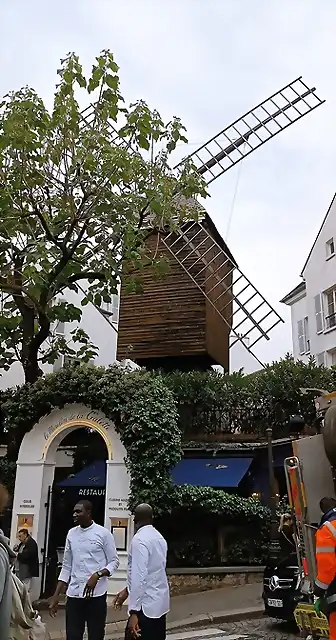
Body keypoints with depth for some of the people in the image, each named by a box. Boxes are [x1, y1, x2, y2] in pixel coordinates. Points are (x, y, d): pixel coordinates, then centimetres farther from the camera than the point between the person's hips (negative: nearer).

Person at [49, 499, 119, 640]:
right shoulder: (71, 534, 9)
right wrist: (56, 596, 8)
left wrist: (97, 575, -19)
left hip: (96, 594, -4)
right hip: (73, 594, 4)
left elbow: (114, 562, -2)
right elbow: (66, 566, 13)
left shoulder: (103, 533, -5)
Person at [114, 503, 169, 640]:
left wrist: (133, 611, -22)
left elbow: (139, 576, -23)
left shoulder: (139, 539, -16)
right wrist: (127, 590, 21)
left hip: (146, 605, -8)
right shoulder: (159, 538, 10)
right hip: (161, 603, 8)